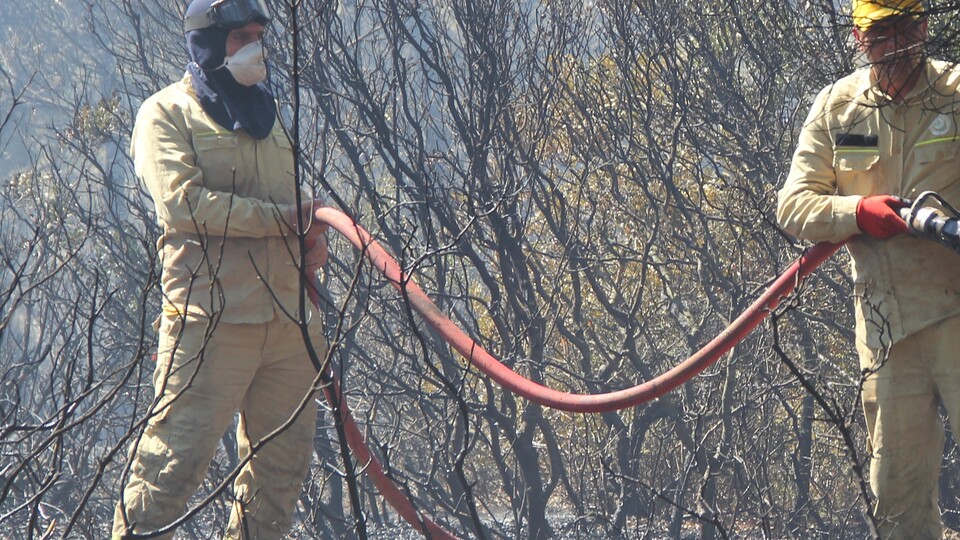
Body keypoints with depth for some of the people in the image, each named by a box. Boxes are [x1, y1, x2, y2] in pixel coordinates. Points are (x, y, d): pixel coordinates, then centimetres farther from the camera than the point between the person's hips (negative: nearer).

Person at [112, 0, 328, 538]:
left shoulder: (269, 113, 24)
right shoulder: (168, 113, 2)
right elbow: (184, 202, -12)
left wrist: (313, 234, 6)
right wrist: (281, 218, -13)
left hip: (289, 314, 7)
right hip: (213, 315, -7)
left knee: (284, 461, 9)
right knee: (176, 455, -11)